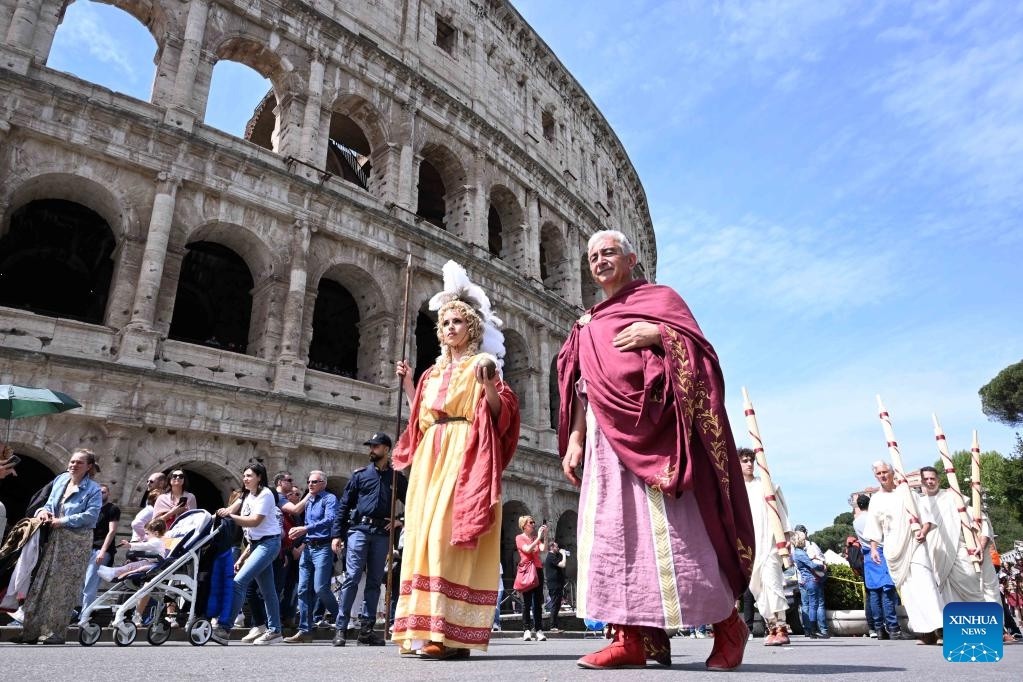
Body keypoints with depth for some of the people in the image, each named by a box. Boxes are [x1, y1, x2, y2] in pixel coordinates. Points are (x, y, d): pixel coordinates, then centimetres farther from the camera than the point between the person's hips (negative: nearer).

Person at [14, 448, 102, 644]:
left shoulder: (93, 490, -10)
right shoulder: (60, 480, 9)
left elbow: (91, 516, -19)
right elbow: (50, 503, 16)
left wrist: (62, 521, -19)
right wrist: (43, 511, -7)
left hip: (76, 543, -6)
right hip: (54, 540, 6)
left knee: (63, 588, 0)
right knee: (40, 584, 8)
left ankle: (54, 632, 9)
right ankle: (30, 631, 16)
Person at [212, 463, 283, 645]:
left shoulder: (265, 494, -8)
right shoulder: (247, 496, 18)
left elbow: (255, 521, -17)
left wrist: (230, 516, -17)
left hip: (268, 542, -9)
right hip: (256, 544, 9)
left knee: (239, 582, -19)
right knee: (267, 590, 11)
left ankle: (224, 628, -19)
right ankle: (274, 630, 16)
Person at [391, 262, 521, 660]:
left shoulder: (483, 363, 4)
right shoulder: (434, 371, 22)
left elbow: (500, 415, -6)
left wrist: (488, 385, -23)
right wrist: (409, 388, 18)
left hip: (465, 454, -7)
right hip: (431, 456, 7)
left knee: (450, 532, -16)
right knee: (426, 532, 2)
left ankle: (453, 634, -14)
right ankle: (427, 629, 7)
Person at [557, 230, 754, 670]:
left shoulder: (658, 297, 9)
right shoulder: (588, 326, 23)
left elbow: (695, 347, -1)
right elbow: (582, 388, 18)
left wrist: (657, 334, -17)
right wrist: (575, 439, 7)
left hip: (652, 426, -6)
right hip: (607, 436, 6)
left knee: (669, 527, -8)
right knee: (613, 530, -2)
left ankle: (728, 623, 9)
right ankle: (635, 637, 1)